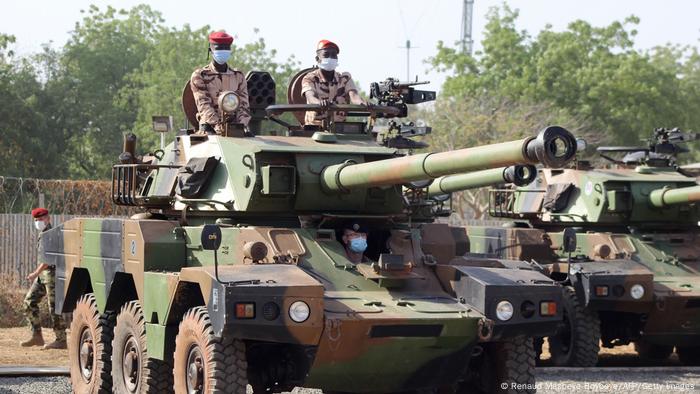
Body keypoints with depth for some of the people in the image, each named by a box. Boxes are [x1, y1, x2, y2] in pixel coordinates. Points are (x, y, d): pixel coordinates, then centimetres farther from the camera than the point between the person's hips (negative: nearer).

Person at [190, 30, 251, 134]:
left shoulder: (238, 76, 15)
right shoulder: (199, 76, 5)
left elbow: (244, 105, 9)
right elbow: (203, 105, -7)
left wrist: (240, 126, -11)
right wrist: (216, 124, -22)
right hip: (209, 127, -3)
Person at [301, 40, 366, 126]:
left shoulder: (345, 79, 9)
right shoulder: (309, 79, 0)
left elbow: (353, 96, -10)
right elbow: (310, 97, -20)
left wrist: (362, 103, -35)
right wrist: (320, 102, -45)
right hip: (315, 126, -2)